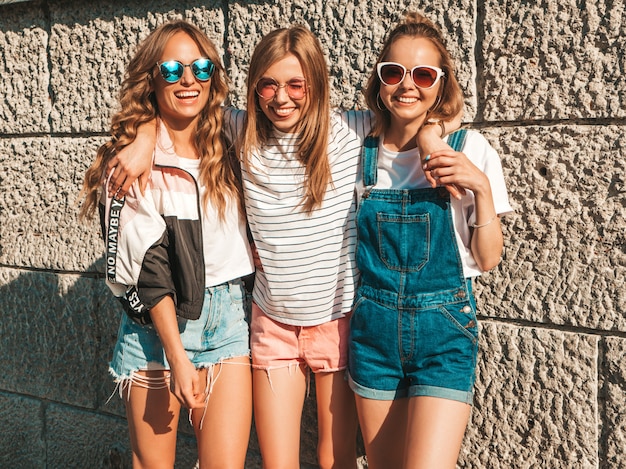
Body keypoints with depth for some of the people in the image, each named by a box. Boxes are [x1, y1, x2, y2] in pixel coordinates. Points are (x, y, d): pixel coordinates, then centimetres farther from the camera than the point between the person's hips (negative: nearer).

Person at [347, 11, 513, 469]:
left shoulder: (470, 150, -6)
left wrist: (480, 187, -17)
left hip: (444, 328, -3)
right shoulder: (359, 149, 1)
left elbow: (487, 259, -4)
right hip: (373, 325, 3)